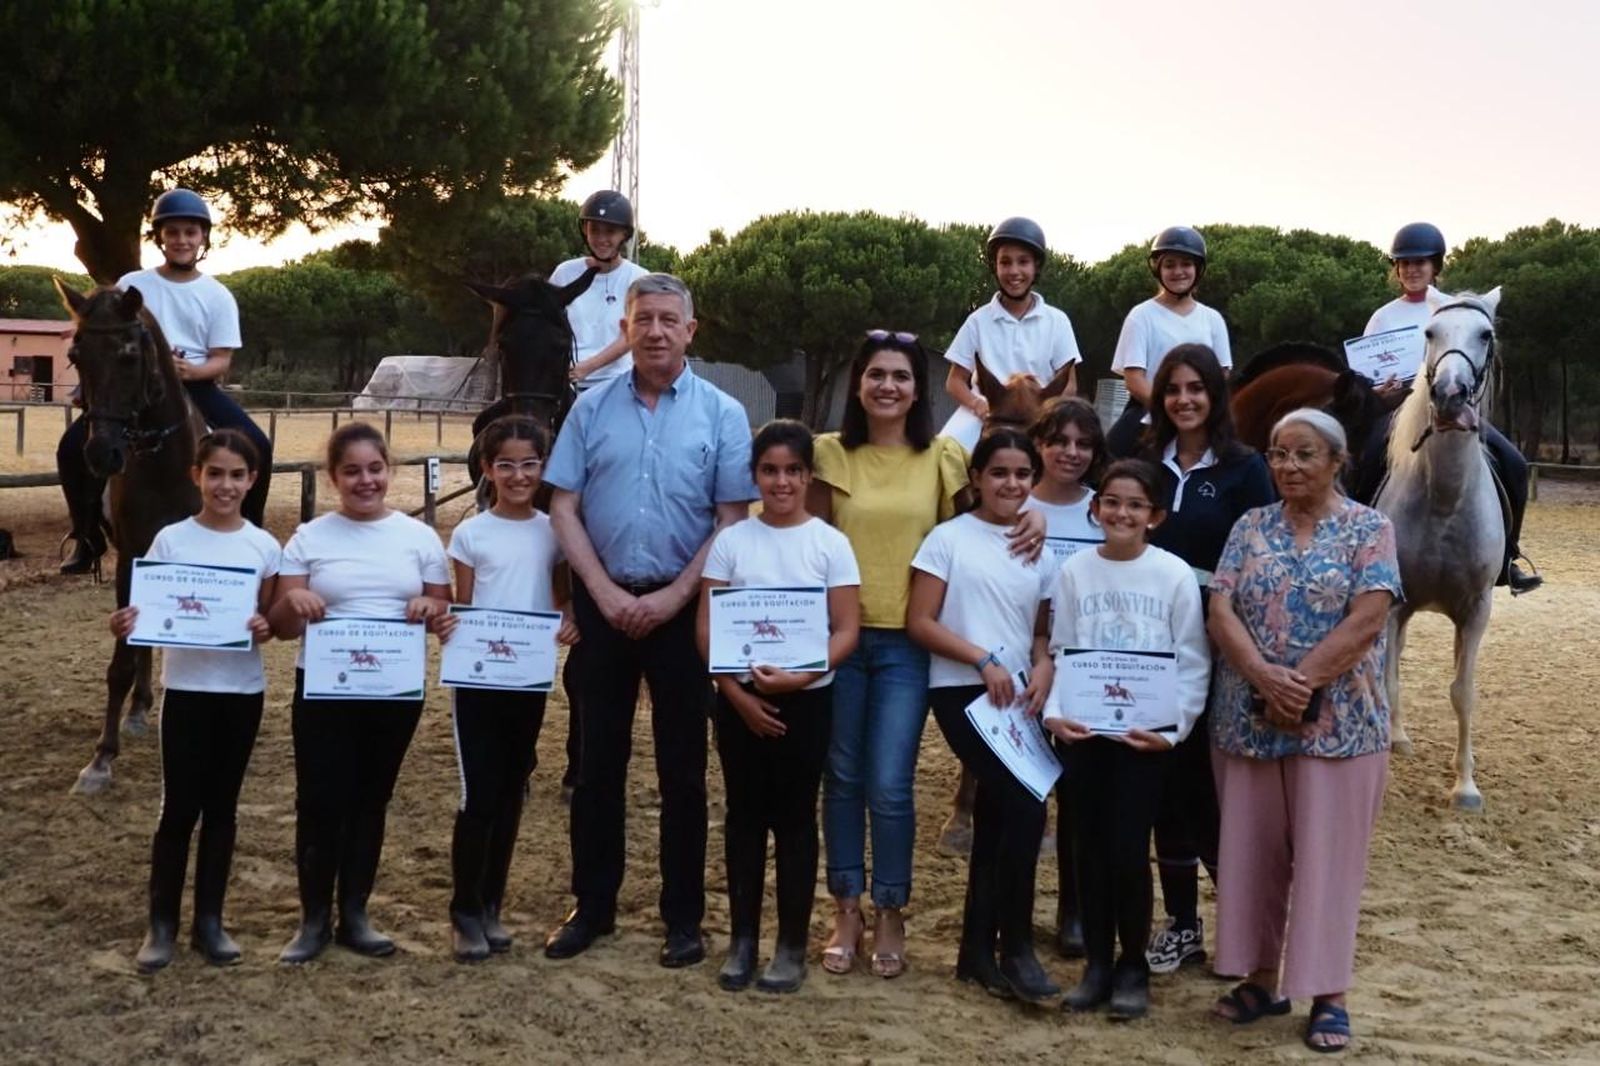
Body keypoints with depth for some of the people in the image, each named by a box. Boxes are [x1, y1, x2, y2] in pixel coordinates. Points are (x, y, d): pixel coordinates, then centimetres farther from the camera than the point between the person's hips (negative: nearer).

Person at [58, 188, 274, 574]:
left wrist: (190, 370, -23)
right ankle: (88, 536, 0)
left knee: (257, 447, -21)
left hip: (196, 384, 0)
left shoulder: (217, 296, 4)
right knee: (73, 446, -19)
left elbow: (221, 360, 0)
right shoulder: (131, 286, 4)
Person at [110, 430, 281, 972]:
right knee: (179, 807, 1)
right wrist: (127, 624, -24)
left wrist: (265, 629, -18)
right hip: (186, 688, -2)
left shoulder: (264, 546, 0)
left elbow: (273, 618, 4)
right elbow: (150, 609, -2)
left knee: (222, 806, 11)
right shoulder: (170, 541, -5)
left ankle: (209, 919, 21)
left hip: (242, 690, 2)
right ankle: (161, 923, 14)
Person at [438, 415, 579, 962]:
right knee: (479, 796, -5)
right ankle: (465, 912, 9)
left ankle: (491, 906, 23)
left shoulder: (553, 532, 4)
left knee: (511, 794, 11)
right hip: (477, 678, -3)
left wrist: (571, 622, -11)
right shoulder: (470, 534, -3)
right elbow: (462, 609, 0)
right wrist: (448, 628, -22)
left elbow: (563, 599, 10)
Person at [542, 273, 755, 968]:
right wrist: (606, 594, -8)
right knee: (599, 759, 8)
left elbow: (732, 520, -3)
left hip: (683, 605, -1)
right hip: (604, 602, 2)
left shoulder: (722, 414, -1)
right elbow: (563, 509, 2)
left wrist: (673, 596, -11)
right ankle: (592, 905, 20)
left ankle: (684, 916, 15)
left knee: (682, 766, 6)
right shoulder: (592, 408, 3)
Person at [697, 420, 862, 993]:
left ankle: (792, 946, 14)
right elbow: (707, 629, -1)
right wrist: (739, 695, -11)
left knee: (794, 817, 5)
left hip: (807, 699, -1)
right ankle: (742, 939, 19)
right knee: (745, 815, 9)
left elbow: (847, 631, -5)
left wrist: (799, 677, -19)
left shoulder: (830, 544, -3)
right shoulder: (730, 541, 0)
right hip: (740, 699, 1)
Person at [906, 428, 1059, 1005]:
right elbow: (919, 623, -7)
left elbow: (1042, 631, 16)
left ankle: (978, 949, 19)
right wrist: (983, 660, -16)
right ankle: (1016, 950, -5)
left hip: (1016, 698, 5)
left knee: (996, 816, 8)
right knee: (1025, 805, -17)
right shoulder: (949, 538, -3)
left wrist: (1044, 667, -5)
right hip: (962, 691, -5)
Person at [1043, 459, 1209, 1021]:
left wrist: (1172, 727, -13)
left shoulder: (1174, 575, -3)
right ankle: (1097, 961, 20)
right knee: (1090, 846, 8)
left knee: (1128, 848, -1)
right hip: (1081, 731, 2)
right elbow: (1059, 652, 5)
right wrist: (1054, 712, -10)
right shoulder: (1074, 571, 3)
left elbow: (1192, 663, -2)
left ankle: (1133, 965, 16)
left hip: (1144, 733, -2)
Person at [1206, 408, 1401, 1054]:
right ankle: (1262, 978, 21)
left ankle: (1328, 995, 9)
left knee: (1326, 854, 0)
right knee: (1252, 850, 9)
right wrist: (1267, 678, -18)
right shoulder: (1250, 528, 7)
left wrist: (1303, 681, -19)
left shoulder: (1370, 530, -1)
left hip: (1338, 722, -3)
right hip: (1248, 718, 3)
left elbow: (1367, 619, -12)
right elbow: (1221, 613, -3)